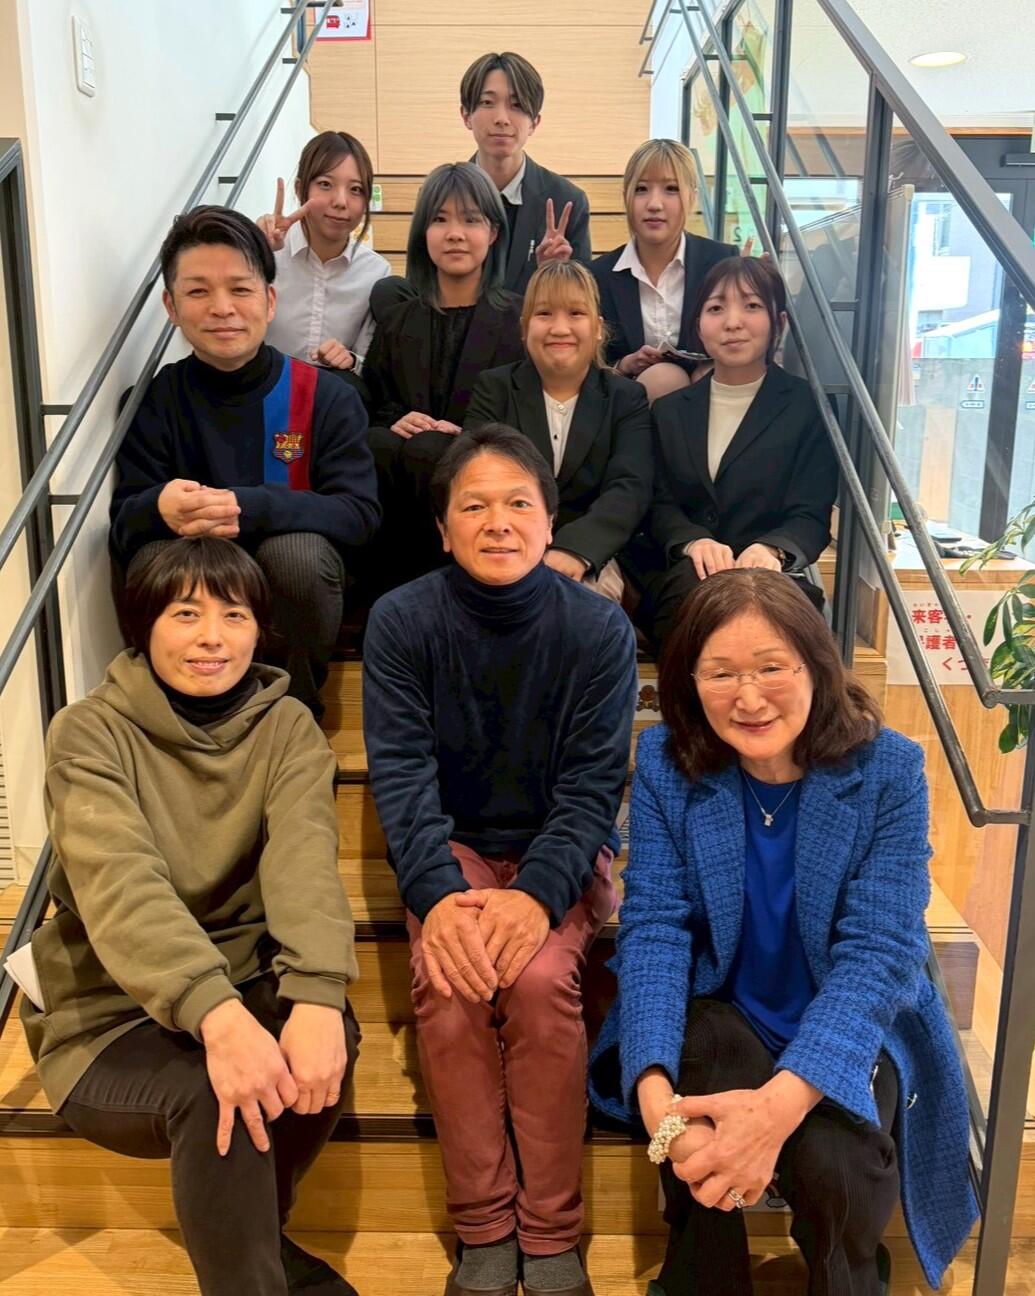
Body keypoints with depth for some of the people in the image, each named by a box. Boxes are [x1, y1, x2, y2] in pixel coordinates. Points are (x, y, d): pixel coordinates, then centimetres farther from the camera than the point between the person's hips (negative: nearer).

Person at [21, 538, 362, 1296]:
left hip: (244, 989, 3)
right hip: (110, 1016, -3)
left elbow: (304, 861, -22)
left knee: (327, 1039, -27)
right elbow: (119, 883, -30)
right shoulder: (90, 734, -12)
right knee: (215, 1093, -33)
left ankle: (247, 1230, 2)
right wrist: (216, 1013, -47)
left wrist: (316, 997, -42)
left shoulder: (288, 730, -4)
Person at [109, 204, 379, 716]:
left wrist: (249, 507, -32)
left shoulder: (327, 398, -6)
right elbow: (123, 528, -6)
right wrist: (159, 508, -33)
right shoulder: (154, 402, -2)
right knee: (152, 558, -30)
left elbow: (359, 512, -15)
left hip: (293, 586, 0)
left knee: (293, 551, -33)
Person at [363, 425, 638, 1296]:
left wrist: (538, 895, -30)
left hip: (561, 852, 0)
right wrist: (438, 896, -30)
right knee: (448, 989, -26)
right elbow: (402, 773, -14)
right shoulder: (401, 622, -9)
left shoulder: (599, 628, -11)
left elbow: (594, 783, -13)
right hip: (451, 849, 1)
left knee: (539, 980, -28)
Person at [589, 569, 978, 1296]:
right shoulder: (666, 761, -12)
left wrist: (782, 1101, -37)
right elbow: (654, 926, -17)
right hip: (722, 1012, 1)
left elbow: (878, 952, -21)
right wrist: (656, 1091, -34)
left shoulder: (889, 770, -16)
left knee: (831, 1161, -28)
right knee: (695, 1145, -29)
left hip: (851, 1027, 0)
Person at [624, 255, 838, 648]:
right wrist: (693, 543, -15)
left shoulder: (808, 406, 8)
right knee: (693, 580, -35)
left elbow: (811, 516, 0)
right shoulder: (670, 410, 19)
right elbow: (659, 505, 10)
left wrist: (770, 550, -25)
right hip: (680, 572, 3)